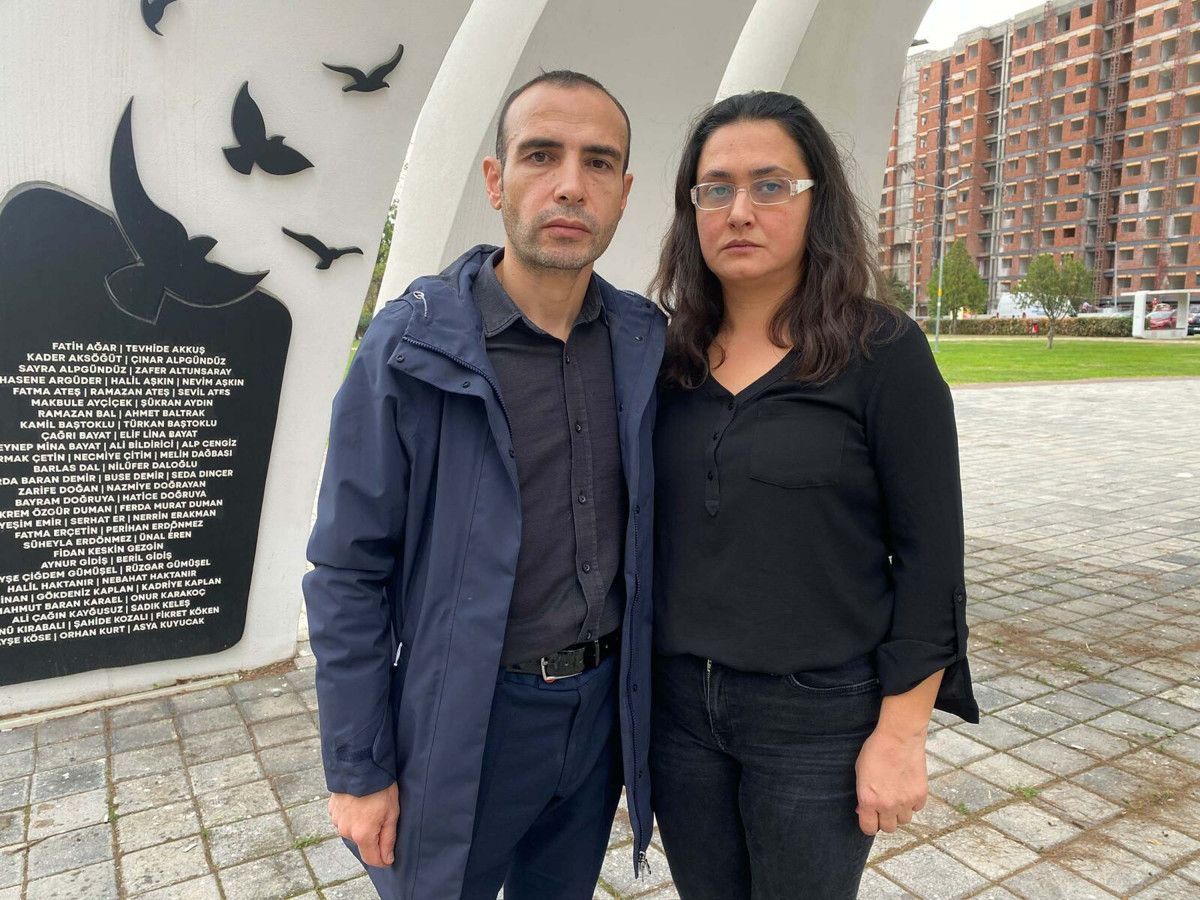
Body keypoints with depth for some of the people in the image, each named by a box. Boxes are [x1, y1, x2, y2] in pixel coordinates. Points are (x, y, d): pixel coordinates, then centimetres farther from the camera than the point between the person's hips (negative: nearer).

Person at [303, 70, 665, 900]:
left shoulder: (648, 347, -4)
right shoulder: (412, 348, -15)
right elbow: (349, 574, -11)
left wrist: (649, 698, 10)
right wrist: (358, 769, -7)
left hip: (604, 707, 4)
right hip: (464, 718, -3)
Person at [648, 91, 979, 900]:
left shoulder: (883, 351, -11)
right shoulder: (672, 357, 2)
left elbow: (929, 555, -10)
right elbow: (655, 531, 7)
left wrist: (900, 734, -11)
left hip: (818, 716, -4)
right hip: (679, 703, 4)